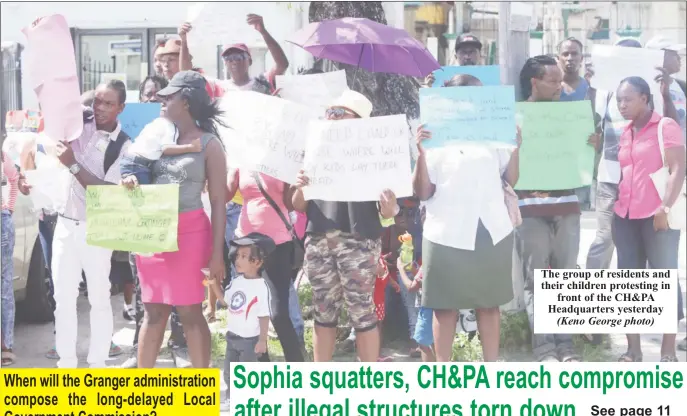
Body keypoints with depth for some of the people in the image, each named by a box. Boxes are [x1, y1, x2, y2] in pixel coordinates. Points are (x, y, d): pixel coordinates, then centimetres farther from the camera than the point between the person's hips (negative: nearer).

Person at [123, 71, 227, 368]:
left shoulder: (208, 144, -3)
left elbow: (218, 202, -5)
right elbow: (145, 178, 21)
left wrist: (217, 253, -11)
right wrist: (131, 182, -4)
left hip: (188, 232, -5)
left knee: (189, 311, -2)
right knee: (154, 311, 10)